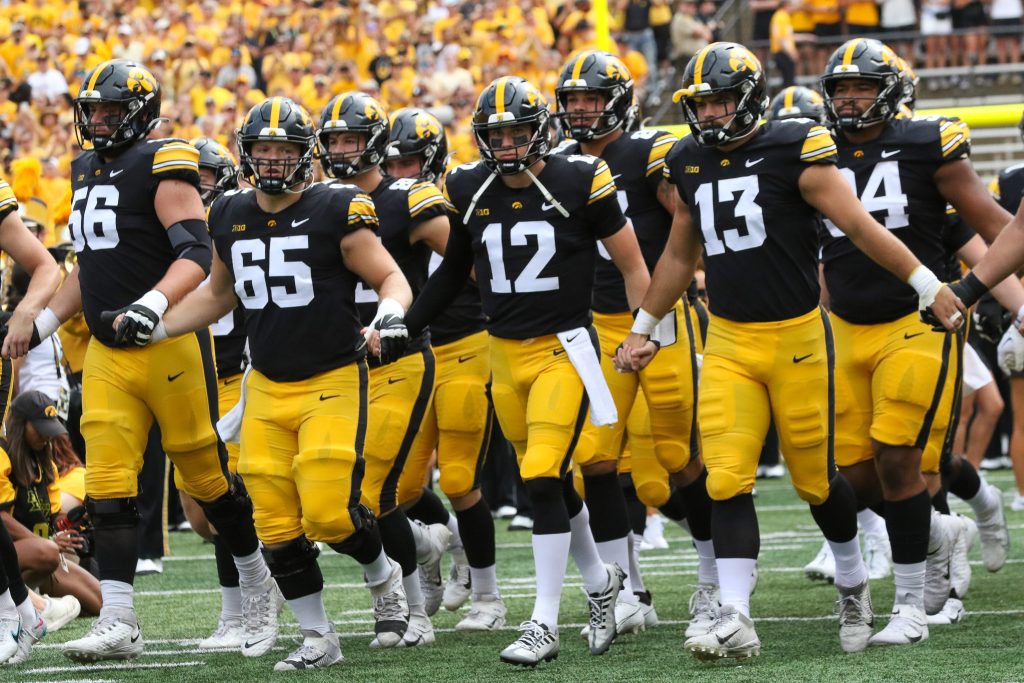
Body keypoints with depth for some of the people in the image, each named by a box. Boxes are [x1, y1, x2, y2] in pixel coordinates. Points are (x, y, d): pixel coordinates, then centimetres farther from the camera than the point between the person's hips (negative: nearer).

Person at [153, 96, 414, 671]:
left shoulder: (335, 211, -9)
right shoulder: (231, 217, 8)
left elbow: (390, 277, -4)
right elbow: (219, 295, 23)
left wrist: (391, 314, -26)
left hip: (332, 382, -5)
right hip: (266, 389, 5)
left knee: (329, 512, -14)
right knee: (277, 525, 0)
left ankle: (385, 578, 17)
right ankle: (319, 638, 13)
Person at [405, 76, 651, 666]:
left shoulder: (580, 184, -9)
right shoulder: (469, 191, 3)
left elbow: (631, 264, -1)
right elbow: (456, 269, 19)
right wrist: (404, 325, 17)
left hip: (564, 350, -5)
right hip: (505, 353, 5)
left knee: (543, 479, -15)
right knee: (550, 482, 12)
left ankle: (545, 623, -11)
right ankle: (600, 580, 35)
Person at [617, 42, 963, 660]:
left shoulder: (793, 150, -9)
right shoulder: (690, 163, 8)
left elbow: (858, 224, -10)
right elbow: (679, 256, 22)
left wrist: (928, 285, -14)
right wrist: (644, 329, 27)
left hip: (797, 336, -4)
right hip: (728, 342, 4)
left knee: (815, 479, 6)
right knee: (726, 480, -9)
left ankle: (854, 585, 32)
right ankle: (736, 621, -11)